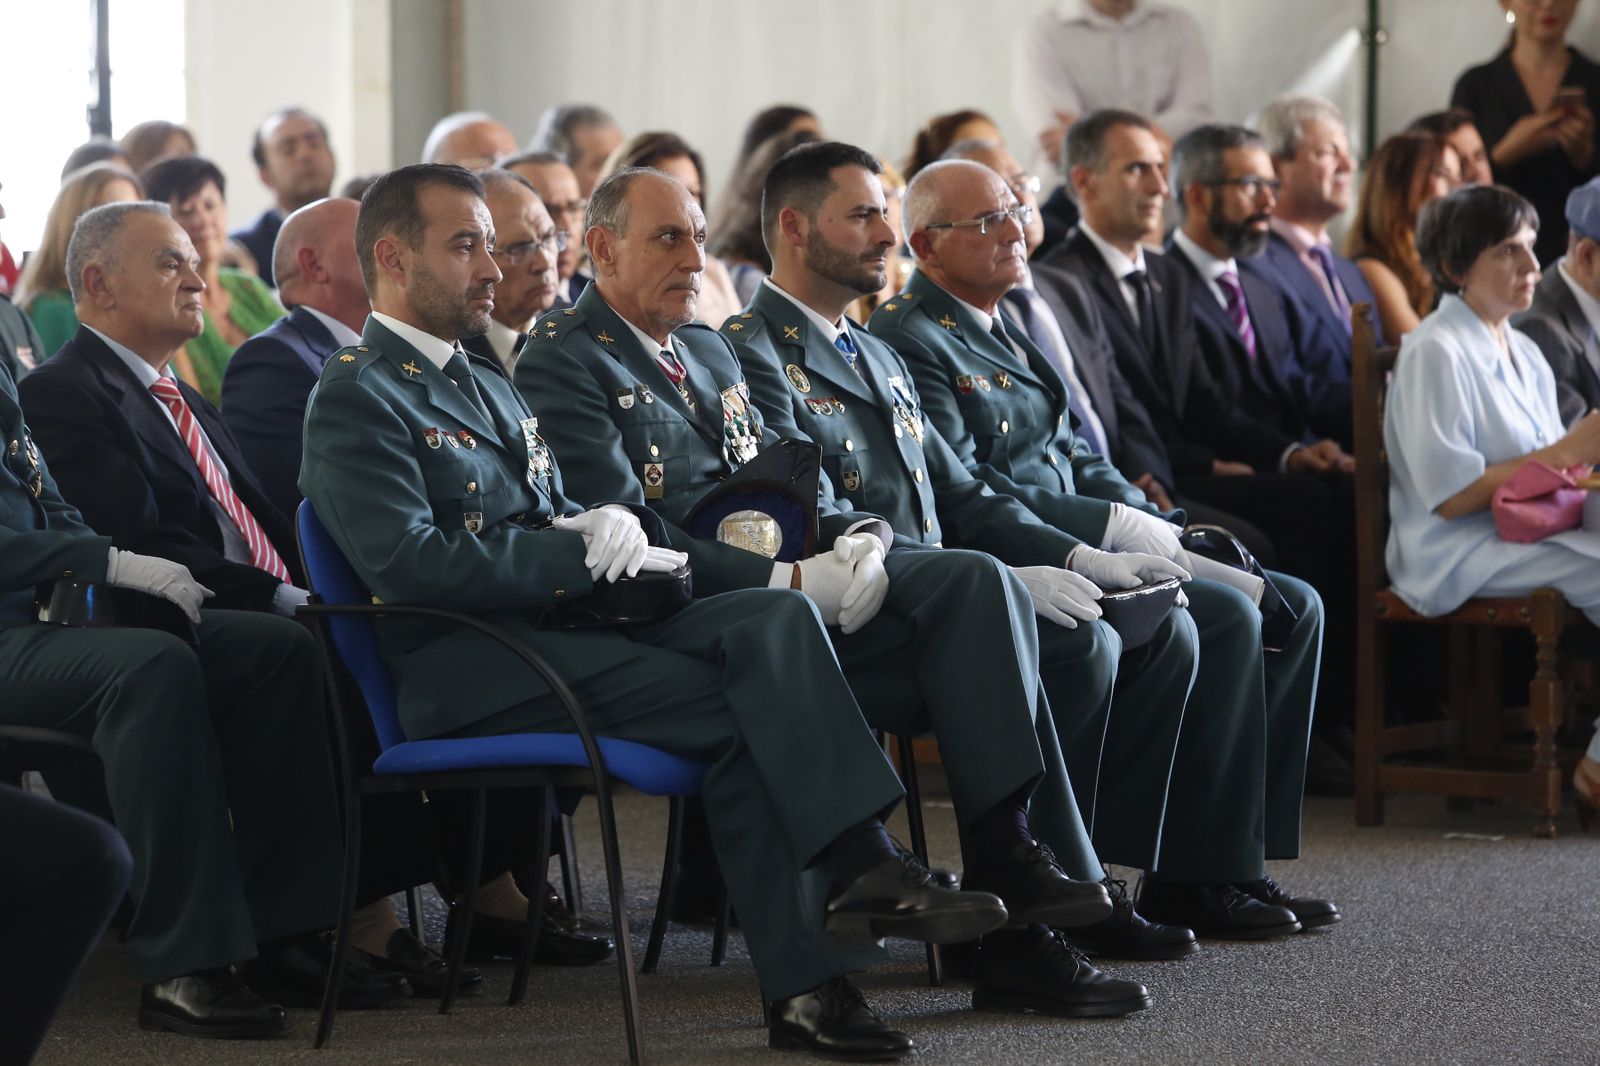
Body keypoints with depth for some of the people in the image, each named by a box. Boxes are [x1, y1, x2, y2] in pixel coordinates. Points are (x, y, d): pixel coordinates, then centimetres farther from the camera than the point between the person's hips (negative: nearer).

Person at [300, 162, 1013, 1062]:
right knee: (743, 713, -25)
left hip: (572, 620, 8)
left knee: (781, 618, -21)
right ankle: (805, 982, -28)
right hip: (472, 667, -8)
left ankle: (861, 871, -30)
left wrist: (605, 528, 0)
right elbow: (406, 562, -16)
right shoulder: (356, 401, -2)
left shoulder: (490, 386, 28)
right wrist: (582, 556, -14)